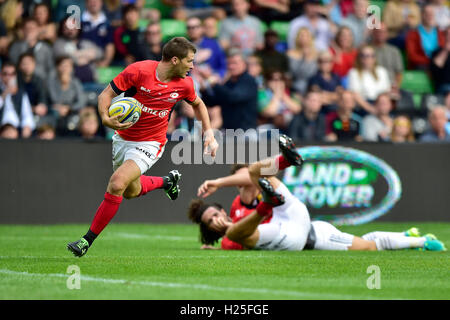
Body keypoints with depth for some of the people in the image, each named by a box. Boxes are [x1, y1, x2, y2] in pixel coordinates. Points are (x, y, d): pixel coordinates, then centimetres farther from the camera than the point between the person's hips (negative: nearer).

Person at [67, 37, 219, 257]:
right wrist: (106, 118, -32)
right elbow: (106, 94, -13)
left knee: (117, 184, -22)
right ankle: (167, 181, 51)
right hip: (123, 138, 2)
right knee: (131, 191, 20)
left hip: (149, 144, -2)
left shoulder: (184, 84, -9)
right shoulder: (138, 71, -19)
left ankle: (87, 240, -13)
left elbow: (198, 104, 14)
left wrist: (209, 134, 7)